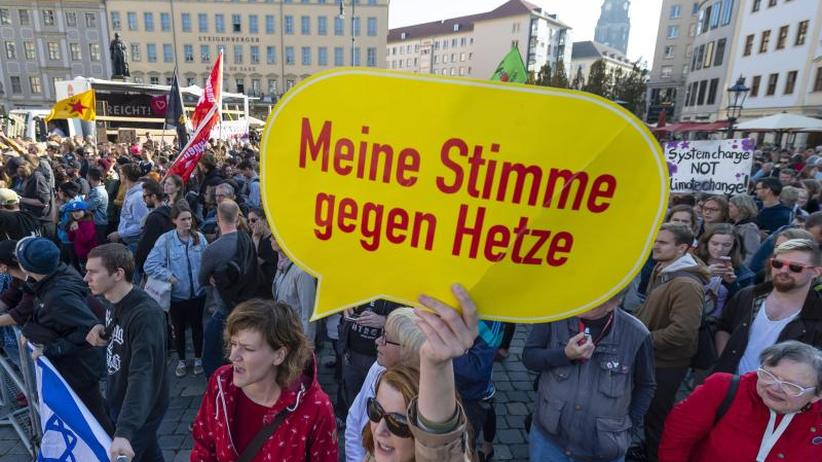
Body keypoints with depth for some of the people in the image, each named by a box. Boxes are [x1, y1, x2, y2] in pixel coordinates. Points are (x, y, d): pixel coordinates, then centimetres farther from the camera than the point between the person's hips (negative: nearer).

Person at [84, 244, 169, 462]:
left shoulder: (146, 314, -32)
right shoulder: (113, 302, -4)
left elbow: (141, 374, -40)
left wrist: (124, 432, -50)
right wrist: (102, 331, -8)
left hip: (139, 409, -8)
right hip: (117, 399, 8)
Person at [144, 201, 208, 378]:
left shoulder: (199, 238, -7)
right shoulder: (165, 240, -13)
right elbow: (150, 265, -12)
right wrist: (169, 277, -17)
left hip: (198, 292, 1)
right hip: (177, 294, -1)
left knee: (197, 326, 17)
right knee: (179, 328, 17)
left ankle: (198, 359, 37)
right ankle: (181, 361, 37)